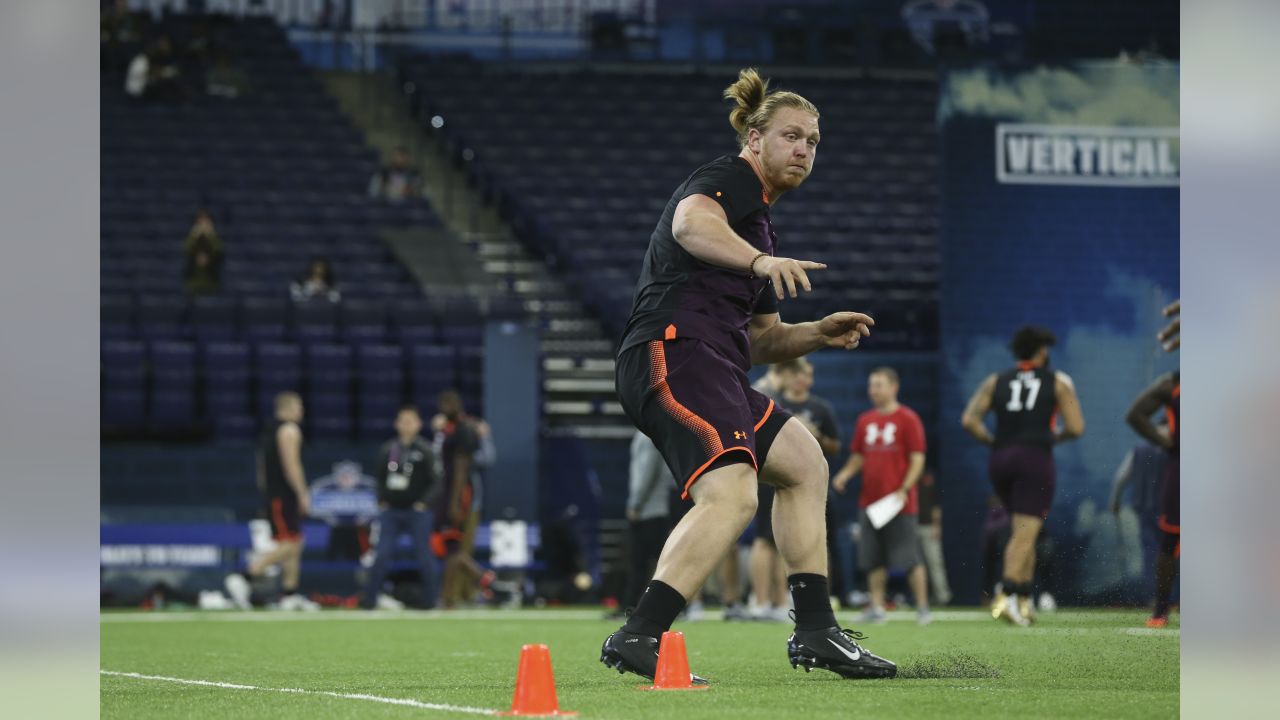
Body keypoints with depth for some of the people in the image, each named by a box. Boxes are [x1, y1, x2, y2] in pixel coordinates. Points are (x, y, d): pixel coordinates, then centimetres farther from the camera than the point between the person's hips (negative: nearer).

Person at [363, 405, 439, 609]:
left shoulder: (424, 450, -4)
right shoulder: (388, 450, 7)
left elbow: (435, 481, -5)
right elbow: (380, 476, 17)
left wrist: (424, 502, -13)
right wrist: (381, 500, 7)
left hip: (417, 512, -3)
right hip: (391, 511, 3)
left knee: (423, 556, 1)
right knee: (381, 555, -2)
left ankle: (429, 598, 10)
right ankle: (370, 598, 2)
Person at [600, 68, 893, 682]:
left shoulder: (759, 228, 30)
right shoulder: (728, 179, 1)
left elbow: (759, 340, 33)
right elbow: (691, 222, -25)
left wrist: (818, 333, 15)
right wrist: (762, 261, -40)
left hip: (710, 368, 11)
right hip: (673, 350, -11)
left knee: (803, 463, 21)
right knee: (732, 493, -27)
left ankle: (815, 631, 20)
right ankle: (637, 639, -33)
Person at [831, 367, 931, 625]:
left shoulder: (907, 419, -5)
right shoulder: (865, 421, 12)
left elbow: (917, 459, -8)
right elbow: (858, 457, 19)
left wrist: (904, 490, -17)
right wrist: (844, 475, 0)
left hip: (899, 504, -5)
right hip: (870, 501, 6)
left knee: (910, 558, -4)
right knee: (873, 560, 5)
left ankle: (922, 607, 2)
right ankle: (876, 607, 11)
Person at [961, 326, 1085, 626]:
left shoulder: (996, 381, 13)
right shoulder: (1058, 382, 7)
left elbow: (969, 420, 2)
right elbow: (1076, 427, 0)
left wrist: (992, 441, 14)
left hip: (1000, 458, 4)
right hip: (1036, 458, -4)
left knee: (1022, 531, 17)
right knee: (1025, 534, -10)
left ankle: (1024, 600, 11)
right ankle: (1006, 595, -27)